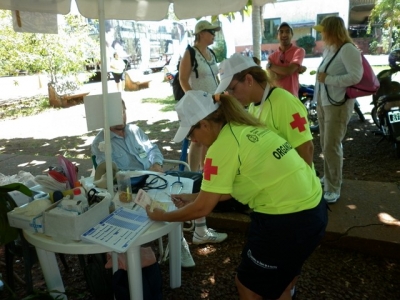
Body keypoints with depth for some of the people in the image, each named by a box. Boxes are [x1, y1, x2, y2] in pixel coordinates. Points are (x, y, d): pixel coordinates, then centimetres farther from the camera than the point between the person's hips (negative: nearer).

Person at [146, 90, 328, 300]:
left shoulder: (222, 146, -17)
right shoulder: (244, 129, 8)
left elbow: (202, 209, -10)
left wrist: (162, 216, 5)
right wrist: (193, 198, 21)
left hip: (287, 221, -8)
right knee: (280, 281, 30)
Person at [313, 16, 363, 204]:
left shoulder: (348, 49, -14)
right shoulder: (328, 50, 10)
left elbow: (356, 76, -23)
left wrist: (328, 79, -21)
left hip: (338, 105, -8)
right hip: (323, 102, 8)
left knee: (332, 147, -6)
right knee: (325, 145, 14)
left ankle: (333, 189, 6)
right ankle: (328, 178, 29)